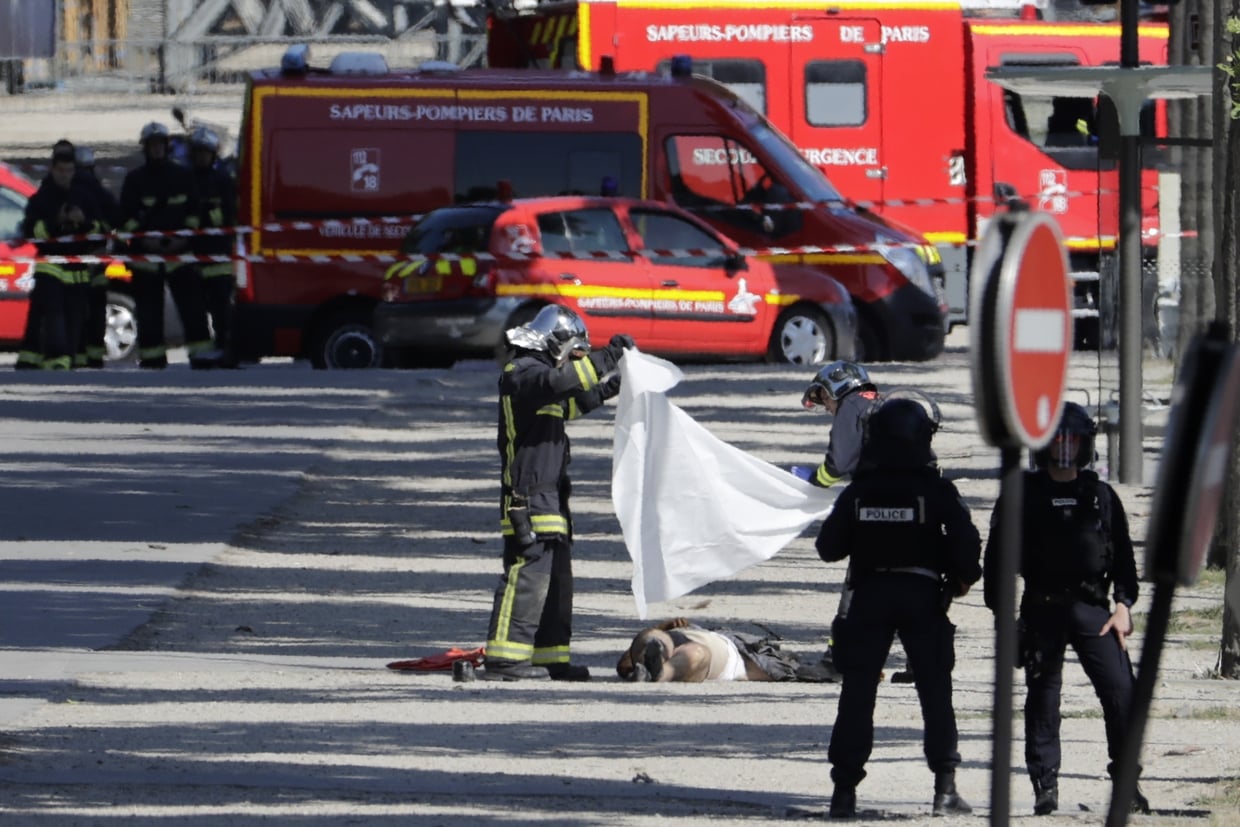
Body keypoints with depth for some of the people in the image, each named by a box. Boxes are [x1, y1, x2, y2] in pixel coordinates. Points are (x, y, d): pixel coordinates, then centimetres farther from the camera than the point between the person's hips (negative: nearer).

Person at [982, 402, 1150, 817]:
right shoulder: (1021, 495, 4)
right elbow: (997, 556, 5)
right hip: (1042, 610, -1)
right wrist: (1001, 612, -1)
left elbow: (1123, 556, 14)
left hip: (1093, 609, 1)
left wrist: (1123, 604, 2)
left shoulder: (1102, 497, 12)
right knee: (1043, 696, 0)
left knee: (1121, 690, -9)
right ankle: (1045, 787, 6)